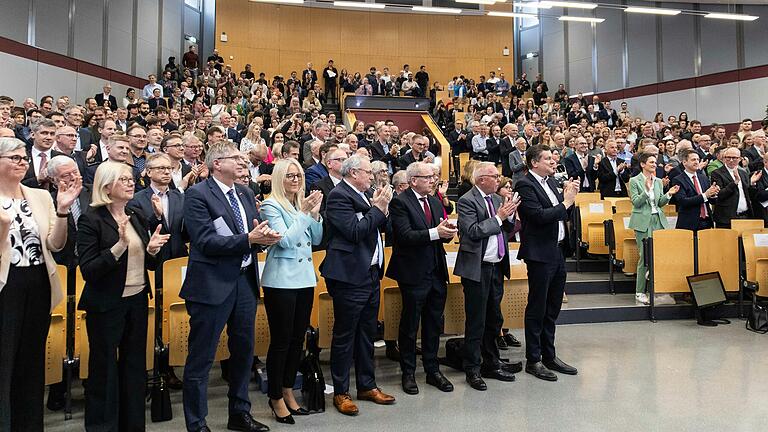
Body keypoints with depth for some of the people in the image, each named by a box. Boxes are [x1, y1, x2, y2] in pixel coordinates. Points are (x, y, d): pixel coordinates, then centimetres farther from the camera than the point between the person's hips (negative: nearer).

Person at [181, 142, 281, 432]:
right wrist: (248, 239, -23)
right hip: (213, 284, -7)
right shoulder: (197, 195, -10)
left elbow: (253, 232, 12)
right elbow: (205, 241, -18)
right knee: (201, 359, 2)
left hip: (244, 280, 8)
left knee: (244, 351, 18)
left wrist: (263, 235, -11)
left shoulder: (245, 193, 12)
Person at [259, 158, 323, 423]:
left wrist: (315, 214, -3)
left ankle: (288, 391, 28)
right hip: (281, 280, -6)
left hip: (305, 278, 6)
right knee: (281, 340, 2)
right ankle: (276, 398, 16)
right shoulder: (271, 206, -7)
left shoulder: (303, 203, 9)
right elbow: (285, 239, -17)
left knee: (298, 338, 13)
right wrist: (305, 214, -16)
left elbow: (317, 239, 10)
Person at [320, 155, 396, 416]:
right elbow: (355, 231, -22)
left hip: (370, 274, 9)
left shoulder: (363, 195, 13)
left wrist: (381, 208, -2)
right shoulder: (339, 196, -13)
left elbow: (379, 227, 15)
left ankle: (367, 385, 29)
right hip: (349, 276, -9)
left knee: (367, 333, 17)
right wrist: (378, 208, -13)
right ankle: (340, 392, 16)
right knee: (344, 336, 3)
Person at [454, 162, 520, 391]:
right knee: (476, 322, 0)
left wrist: (509, 215, -4)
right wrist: (498, 217, -17)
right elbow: (473, 231, -21)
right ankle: (473, 369, 12)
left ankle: (492, 364, 29)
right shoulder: (467, 201, -11)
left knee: (494, 319, 16)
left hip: (497, 266, 7)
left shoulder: (497, 199, 11)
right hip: (477, 268, -7)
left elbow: (508, 229, 14)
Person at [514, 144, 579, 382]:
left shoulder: (551, 181, 13)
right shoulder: (525, 185, -12)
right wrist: (565, 203, -13)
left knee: (552, 309, 16)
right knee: (536, 309, 2)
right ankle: (533, 360, 13)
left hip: (558, 252, 8)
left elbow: (562, 214, 16)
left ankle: (549, 356, 28)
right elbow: (539, 215, -23)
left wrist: (569, 196, -1)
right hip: (540, 254, -8)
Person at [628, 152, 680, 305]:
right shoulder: (634, 181, -2)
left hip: (658, 220, 5)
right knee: (644, 256, -3)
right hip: (643, 221, -5)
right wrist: (646, 190, -22)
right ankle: (640, 292, 6)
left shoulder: (658, 181, 13)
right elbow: (636, 202, -10)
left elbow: (660, 203, 12)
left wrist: (668, 194, -5)